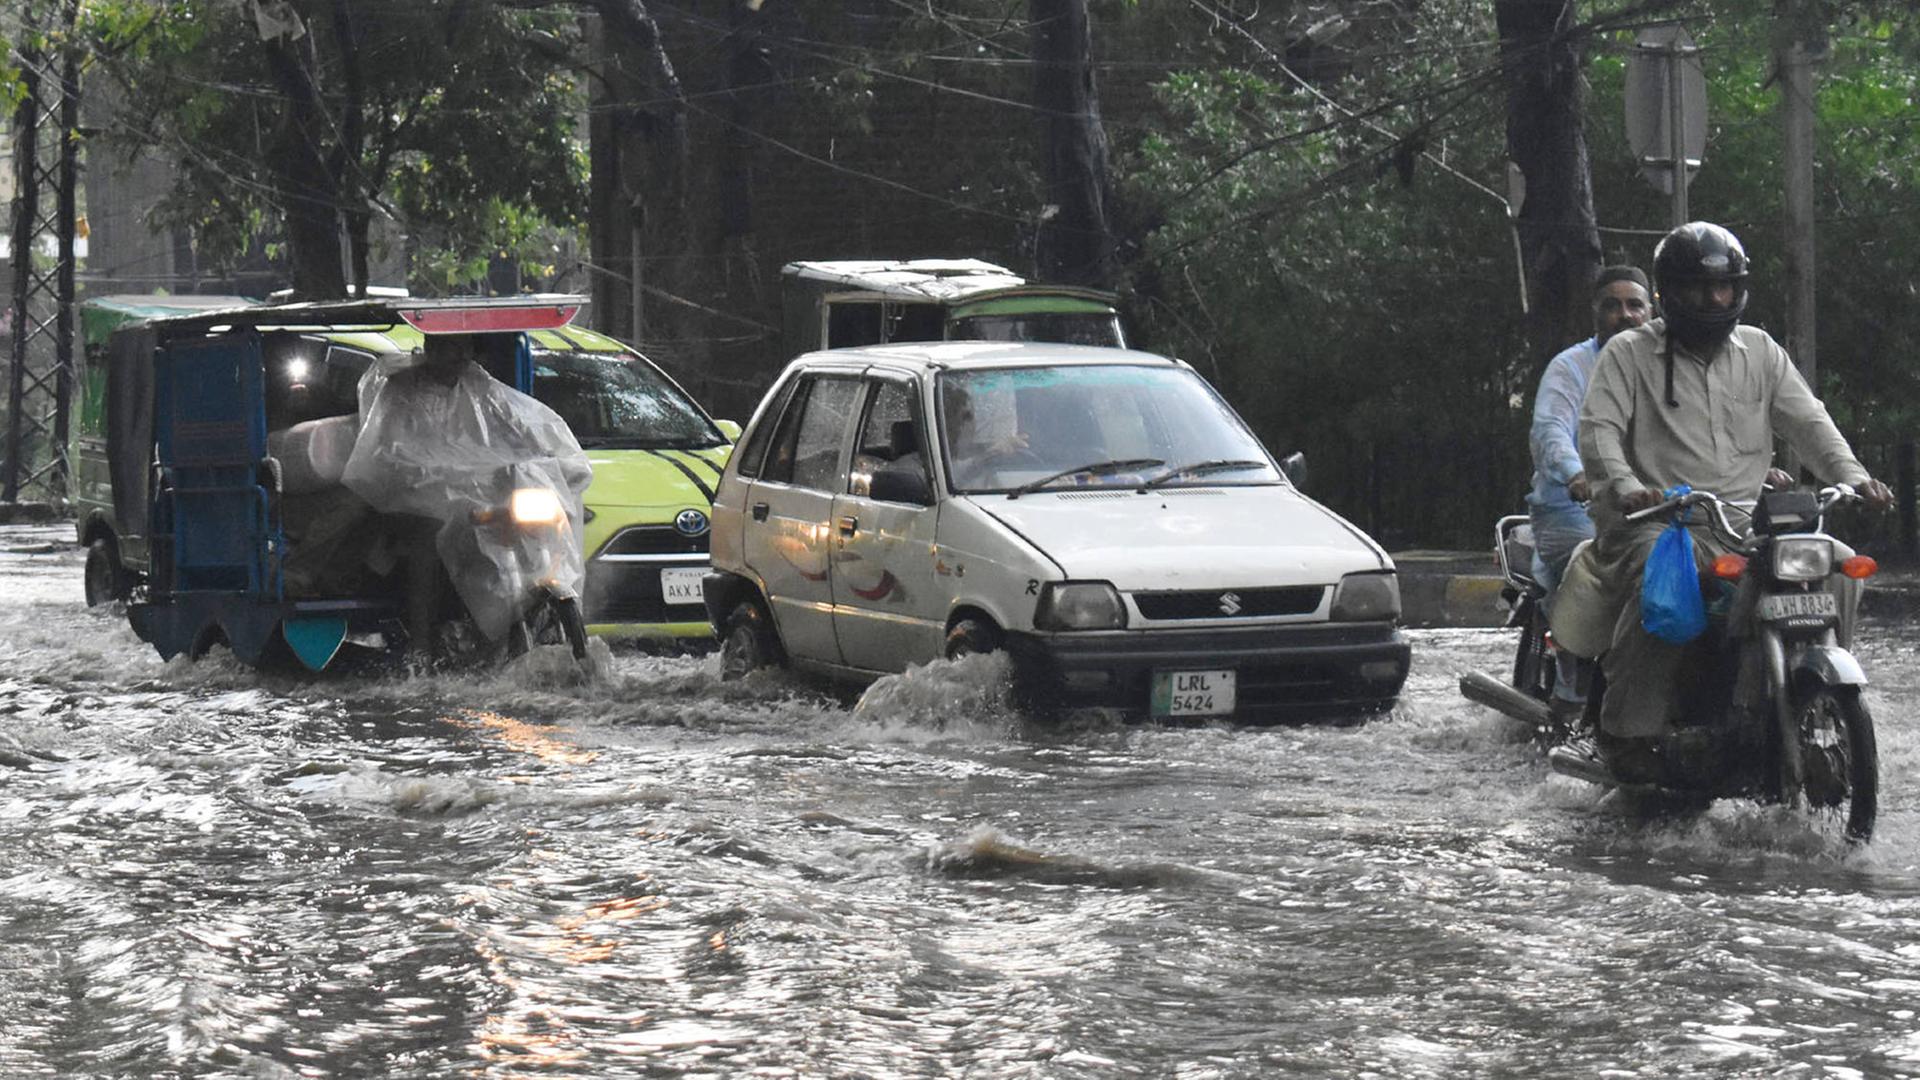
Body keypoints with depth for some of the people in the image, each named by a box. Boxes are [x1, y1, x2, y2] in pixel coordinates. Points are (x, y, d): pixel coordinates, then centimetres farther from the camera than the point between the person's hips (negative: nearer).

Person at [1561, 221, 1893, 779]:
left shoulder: (1760, 351, 20)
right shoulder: (1628, 354, 8)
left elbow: (1808, 421, 14)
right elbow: (1598, 429, -4)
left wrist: (1853, 478, -4)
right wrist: (1626, 486, -25)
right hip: (1657, 522, -4)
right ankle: (1627, 732, -30)